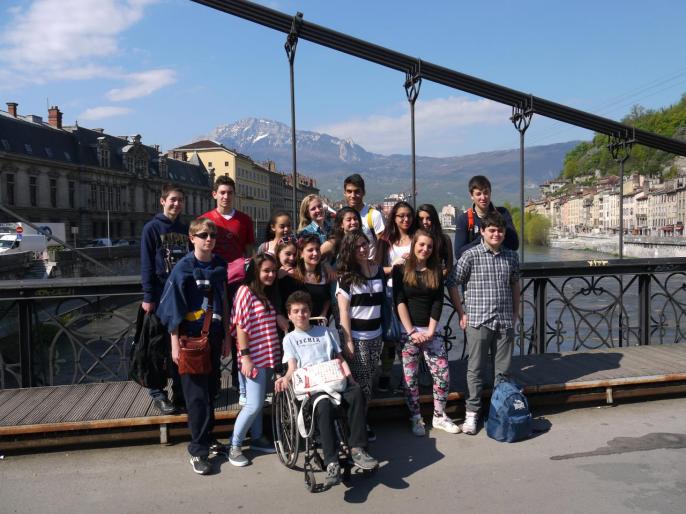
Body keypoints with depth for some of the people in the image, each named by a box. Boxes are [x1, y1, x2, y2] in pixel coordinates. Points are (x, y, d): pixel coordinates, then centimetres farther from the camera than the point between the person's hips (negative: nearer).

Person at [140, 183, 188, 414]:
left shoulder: (185, 229, 11)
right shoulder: (152, 228, -3)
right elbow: (146, 266, -7)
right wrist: (148, 297, -12)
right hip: (161, 297, -4)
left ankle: (181, 391, 19)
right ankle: (158, 393, 12)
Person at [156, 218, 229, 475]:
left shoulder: (220, 266, 6)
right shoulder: (183, 268, -9)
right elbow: (172, 309, -9)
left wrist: (226, 336, 12)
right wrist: (175, 344, -12)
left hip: (214, 337, 5)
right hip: (191, 338, -5)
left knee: (211, 390, 13)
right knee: (196, 394, -1)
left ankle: (207, 438, 28)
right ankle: (198, 450, 7)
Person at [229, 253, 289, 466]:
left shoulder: (270, 293, 13)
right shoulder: (245, 291, -11)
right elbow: (241, 326, -15)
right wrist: (245, 356, -18)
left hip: (269, 356, 7)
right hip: (254, 357, -7)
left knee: (258, 402, 16)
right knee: (254, 404, -6)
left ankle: (257, 438, 29)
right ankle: (234, 445, 9)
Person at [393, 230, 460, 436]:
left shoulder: (436, 271, 8)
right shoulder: (401, 269, -1)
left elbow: (437, 303, 2)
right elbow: (399, 302, -6)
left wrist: (430, 332, -7)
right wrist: (411, 332, -13)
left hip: (430, 330, 3)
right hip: (407, 330, -2)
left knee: (443, 373, -2)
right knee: (410, 377, 1)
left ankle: (439, 417, 14)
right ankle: (416, 419, 14)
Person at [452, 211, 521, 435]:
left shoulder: (511, 256, 8)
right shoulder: (471, 255, -6)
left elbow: (515, 285, 18)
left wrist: (515, 313, 15)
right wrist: (461, 313, -3)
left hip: (505, 321, 4)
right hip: (478, 321, -4)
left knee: (503, 370, 12)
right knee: (476, 369, 4)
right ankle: (472, 413, 15)